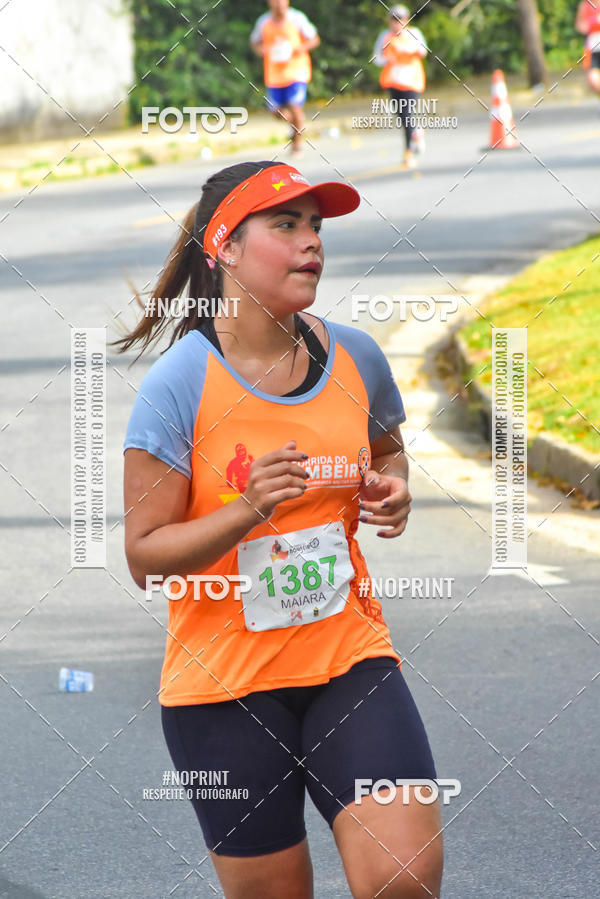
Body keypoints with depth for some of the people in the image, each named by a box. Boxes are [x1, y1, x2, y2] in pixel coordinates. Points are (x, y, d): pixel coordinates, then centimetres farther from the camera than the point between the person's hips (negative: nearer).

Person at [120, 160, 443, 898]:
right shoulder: (178, 385, -14)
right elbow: (145, 557, -12)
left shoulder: (354, 358, -1)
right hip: (223, 686, -3)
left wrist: (392, 492, -2)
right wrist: (246, 510, -27)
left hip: (349, 659, 3)